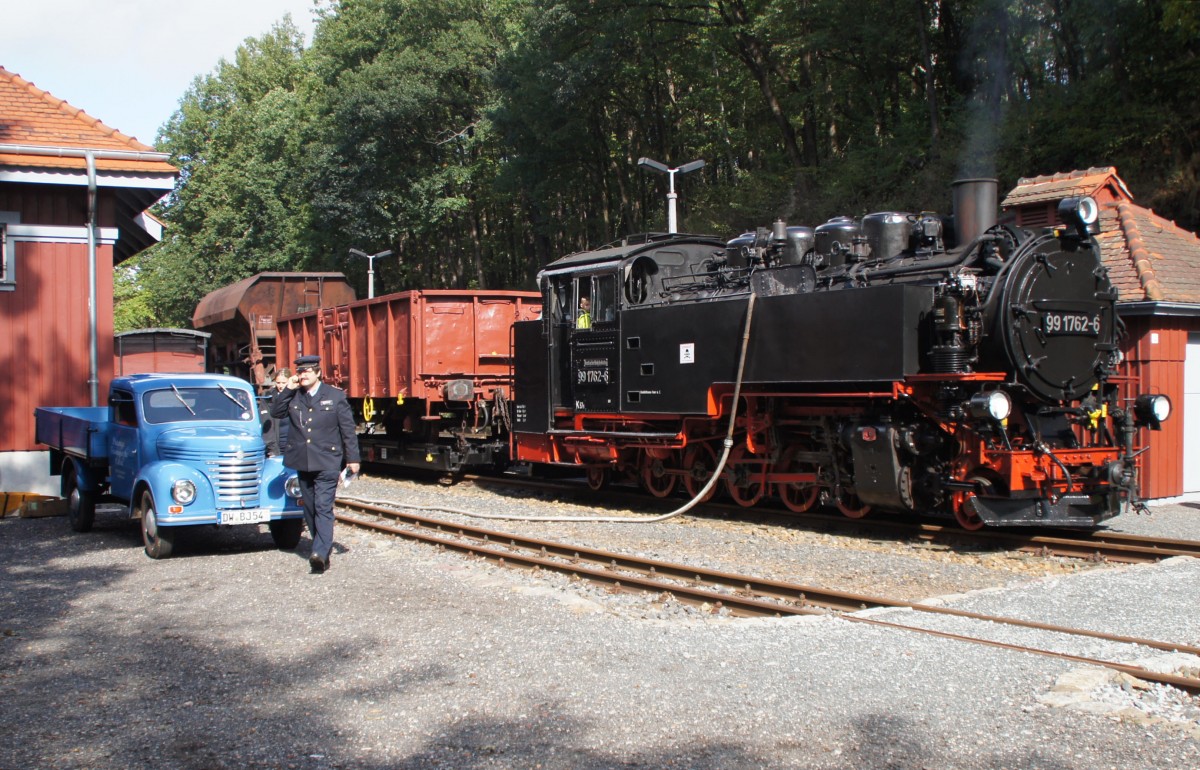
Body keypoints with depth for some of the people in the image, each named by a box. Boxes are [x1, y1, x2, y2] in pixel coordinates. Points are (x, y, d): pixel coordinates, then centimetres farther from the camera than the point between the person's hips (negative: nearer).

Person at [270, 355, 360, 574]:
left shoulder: (335, 396, -1)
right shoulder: (293, 397, 9)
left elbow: (348, 429, 0)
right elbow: (276, 412, -2)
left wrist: (352, 459, -2)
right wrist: (287, 389, -9)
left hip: (327, 463, -5)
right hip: (302, 463, 5)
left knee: (323, 507, -13)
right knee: (310, 509, 11)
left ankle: (320, 554, -20)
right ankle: (324, 547, 23)